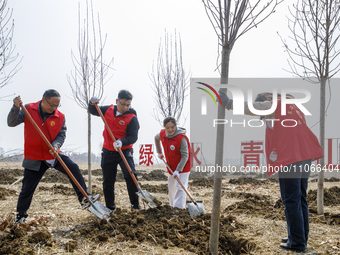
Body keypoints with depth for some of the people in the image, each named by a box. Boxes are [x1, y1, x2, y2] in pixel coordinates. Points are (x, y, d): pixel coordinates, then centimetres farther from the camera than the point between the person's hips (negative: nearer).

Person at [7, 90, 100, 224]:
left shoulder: (60, 117, -4)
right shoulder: (28, 110, -7)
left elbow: (61, 135, -4)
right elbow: (11, 122, -11)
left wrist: (55, 146, -25)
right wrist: (16, 108, -28)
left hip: (53, 155, 2)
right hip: (34, 158, -2)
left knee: (73, 168, -16)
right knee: (27, 189, 3)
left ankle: (84, 199, -9)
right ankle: (21, 215, 25)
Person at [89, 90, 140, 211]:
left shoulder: (132, 118, -13)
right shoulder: (108, 110, 2)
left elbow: (133, 137, -18)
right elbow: (93, 111, 17)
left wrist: (122, 142, -36)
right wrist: (92, 104, -4)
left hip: (125, 151, -4)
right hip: (108, 151, 4)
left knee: (131, 175, -21)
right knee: (108, 181, 9)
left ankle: (135, 204, -9)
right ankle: (110, 207, 22)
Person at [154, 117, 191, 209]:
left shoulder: (182, 138, -27)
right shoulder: (162, 134, -7)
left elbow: (185, 156, -25)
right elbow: (156, 138, 19)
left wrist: (178, 170, -30)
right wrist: (159, 152, 15)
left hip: (183, 167, -7)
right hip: (171, 167, 7)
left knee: (180, 187, -13)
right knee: (171, 187, 19)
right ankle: (172, 205, 37)